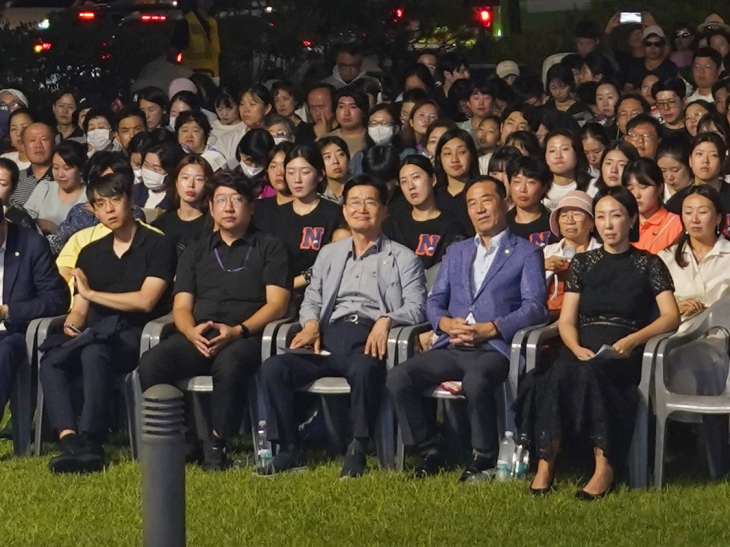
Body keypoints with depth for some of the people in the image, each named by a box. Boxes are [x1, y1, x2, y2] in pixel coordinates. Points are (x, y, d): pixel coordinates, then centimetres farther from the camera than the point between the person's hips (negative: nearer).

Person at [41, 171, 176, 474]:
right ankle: (70, 441, -41)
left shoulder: (157, 246, 4)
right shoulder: (90, 253, 21)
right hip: (95, 335, 5)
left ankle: (88, 443, -41)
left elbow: (145, 301, -8)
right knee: (50, 363, -27)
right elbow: (79, 310, 17)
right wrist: (72, 324, -8)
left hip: (136, 336, -5)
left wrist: (91, 293, 0)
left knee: (94, 353, -38)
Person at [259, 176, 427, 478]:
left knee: (364, 370, -41)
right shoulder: (329, 254, 29)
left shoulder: (402, 258, 15)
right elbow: (311, 300, 24)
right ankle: (289, 450, -15)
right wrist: (311, 323, 1)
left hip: (369, 340, -4)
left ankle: (357, 451, -27)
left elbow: (415, 307, 3)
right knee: (272, 368, -23)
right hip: (329, 337, 4)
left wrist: (386, 320, -17)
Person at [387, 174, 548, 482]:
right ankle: (429, 453, -5)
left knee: (475, 382, -38)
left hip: (495, 349, -5)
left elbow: (534, 307, -3)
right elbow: (434, 301, 19)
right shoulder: (456, 252, 26)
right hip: (452, 348, 5)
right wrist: (446, 323, -5)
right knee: (398, 378, -19)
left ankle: (484, 459, -16)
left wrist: (490, 329, -15)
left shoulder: (526, 253, 9)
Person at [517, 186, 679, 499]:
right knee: (558, 374, -34)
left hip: (624, 355, -3)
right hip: (583, 348, 3)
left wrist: (632, 340, -16)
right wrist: (577, 348, -11)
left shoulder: (649, 264, 12)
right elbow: (566, 320, 12)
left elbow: (671, 317, 1)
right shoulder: (582, 263, 20)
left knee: (589, 373, -37)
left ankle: (604, 467, -37)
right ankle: (545, 463, -35)